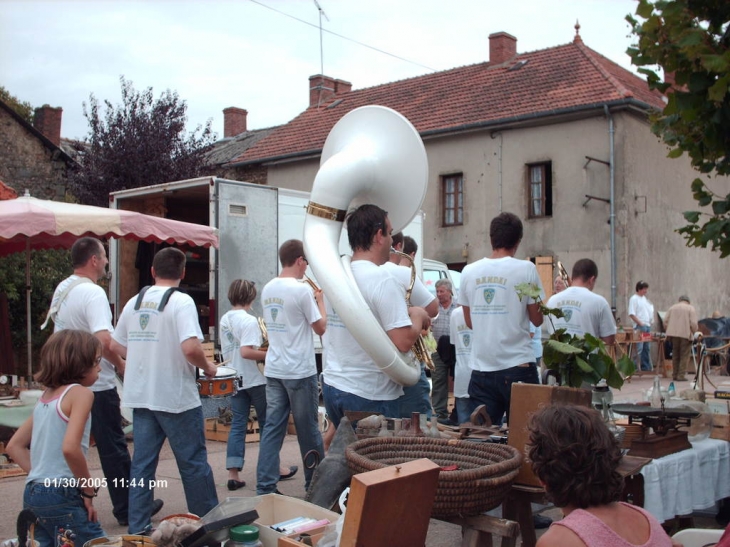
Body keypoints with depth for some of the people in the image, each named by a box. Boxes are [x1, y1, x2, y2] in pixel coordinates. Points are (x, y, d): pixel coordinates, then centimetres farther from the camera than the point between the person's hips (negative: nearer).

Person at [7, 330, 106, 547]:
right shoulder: (80, 393, -10)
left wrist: (40, 475, 14)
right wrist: (89, 490, -12)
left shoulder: (46, 396, 14)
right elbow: (70, 448, -22)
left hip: (33, 493, 8)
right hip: (62, 495, -8)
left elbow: (14, 446, 18)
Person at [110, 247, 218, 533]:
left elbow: (115, 345, 13)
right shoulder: (181, 302, -13)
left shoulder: (134, 302, 7)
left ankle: (138, 528, 15)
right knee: (193, 462, 6)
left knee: (142, 463, 11)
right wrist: (207, 367, -8)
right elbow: (190, 348, -25)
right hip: (176, 397, -6)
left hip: (140, 395, 6)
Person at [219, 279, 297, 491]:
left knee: (238, 425, 6)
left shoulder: (224, 319, 8)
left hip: (234, 379, 7)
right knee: (267, 423, 8)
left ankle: (233, 474, 1)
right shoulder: (249, 320, -18)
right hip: (254, 379, -7)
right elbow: (246, 352, -26)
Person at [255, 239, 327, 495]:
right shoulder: (302, 290, -15)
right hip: (300, 371, -6)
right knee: (308, 430, 7)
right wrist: (320, 300, 6)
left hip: (273, 370, 6)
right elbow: (321, 328, -8)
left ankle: (265, 486, 3)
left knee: (272, 428, 5)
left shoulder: (267, 289, 8)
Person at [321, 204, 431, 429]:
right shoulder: (383, 280, -19)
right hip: (370, 396, -7)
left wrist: (402, 311, 16)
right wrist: (417, 316, -4)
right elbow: (403, 342, -23)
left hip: (332, 386, 8)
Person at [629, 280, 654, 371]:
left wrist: (651, 321, 9)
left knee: (647, 348, 11)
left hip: (647, 326, 9)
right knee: (639, 348, -11)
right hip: (639, 326, -9)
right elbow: (632, 314, -14)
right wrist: (640, 324, -17)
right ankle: (636, 368, -9)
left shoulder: (645, 299, 18)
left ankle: (646, 367, 17)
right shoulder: (634, 299, -8)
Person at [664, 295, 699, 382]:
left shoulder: (672, 307, 13)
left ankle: (675, 375, 16)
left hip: (673, 334, 4)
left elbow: (665, 320, 5)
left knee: (675, 355, 14)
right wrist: (694, 332, 6)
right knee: (684, 356, 2)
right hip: (686, 334, -4)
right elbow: (693, 323, -10)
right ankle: (681, 375, -3)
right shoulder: (691, 308, 1)